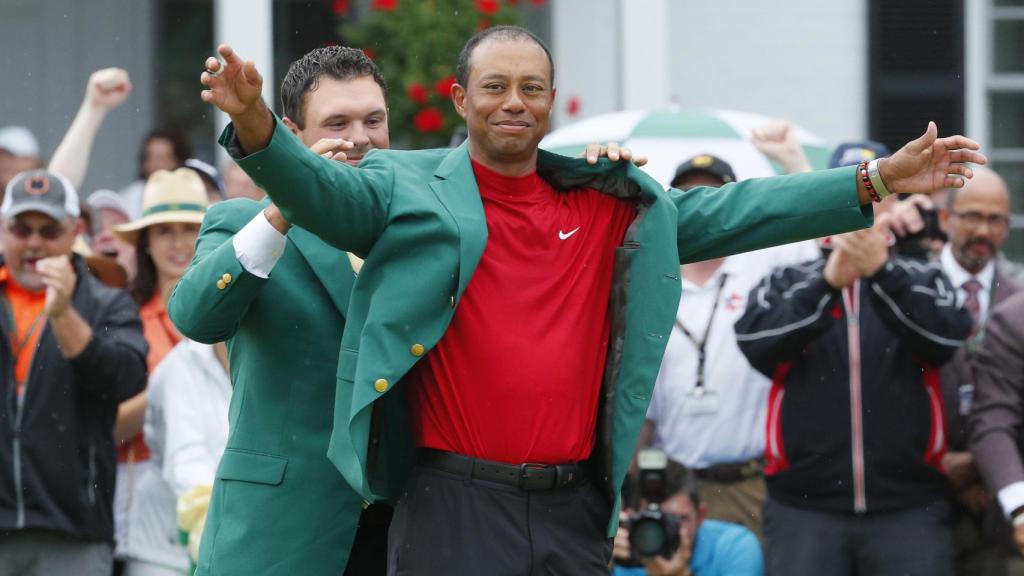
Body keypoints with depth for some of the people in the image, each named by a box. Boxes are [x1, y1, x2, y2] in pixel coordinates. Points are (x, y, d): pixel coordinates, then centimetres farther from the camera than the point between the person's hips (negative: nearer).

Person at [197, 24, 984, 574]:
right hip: (455, 507, -4)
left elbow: (729, 214, 13)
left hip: (573, 509, 4)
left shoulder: (613, 205, 14)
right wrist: (256, 124, -34)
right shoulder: (410, 189, 2)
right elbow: (319, 189, -13)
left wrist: (875, 184, 7)